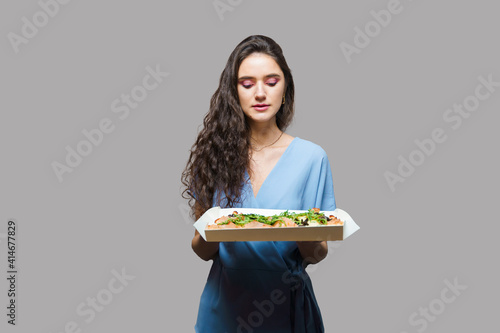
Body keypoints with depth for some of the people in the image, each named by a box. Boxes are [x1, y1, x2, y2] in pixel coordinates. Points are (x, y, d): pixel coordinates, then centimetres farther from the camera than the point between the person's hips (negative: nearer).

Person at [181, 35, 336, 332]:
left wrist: (309, 243, -26)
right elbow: (203, 250, -2)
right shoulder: (213, 153, -5)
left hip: (288, 306, -1)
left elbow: (317, 255, -4)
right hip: (225, 306, 1)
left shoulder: (311, 157, -9)